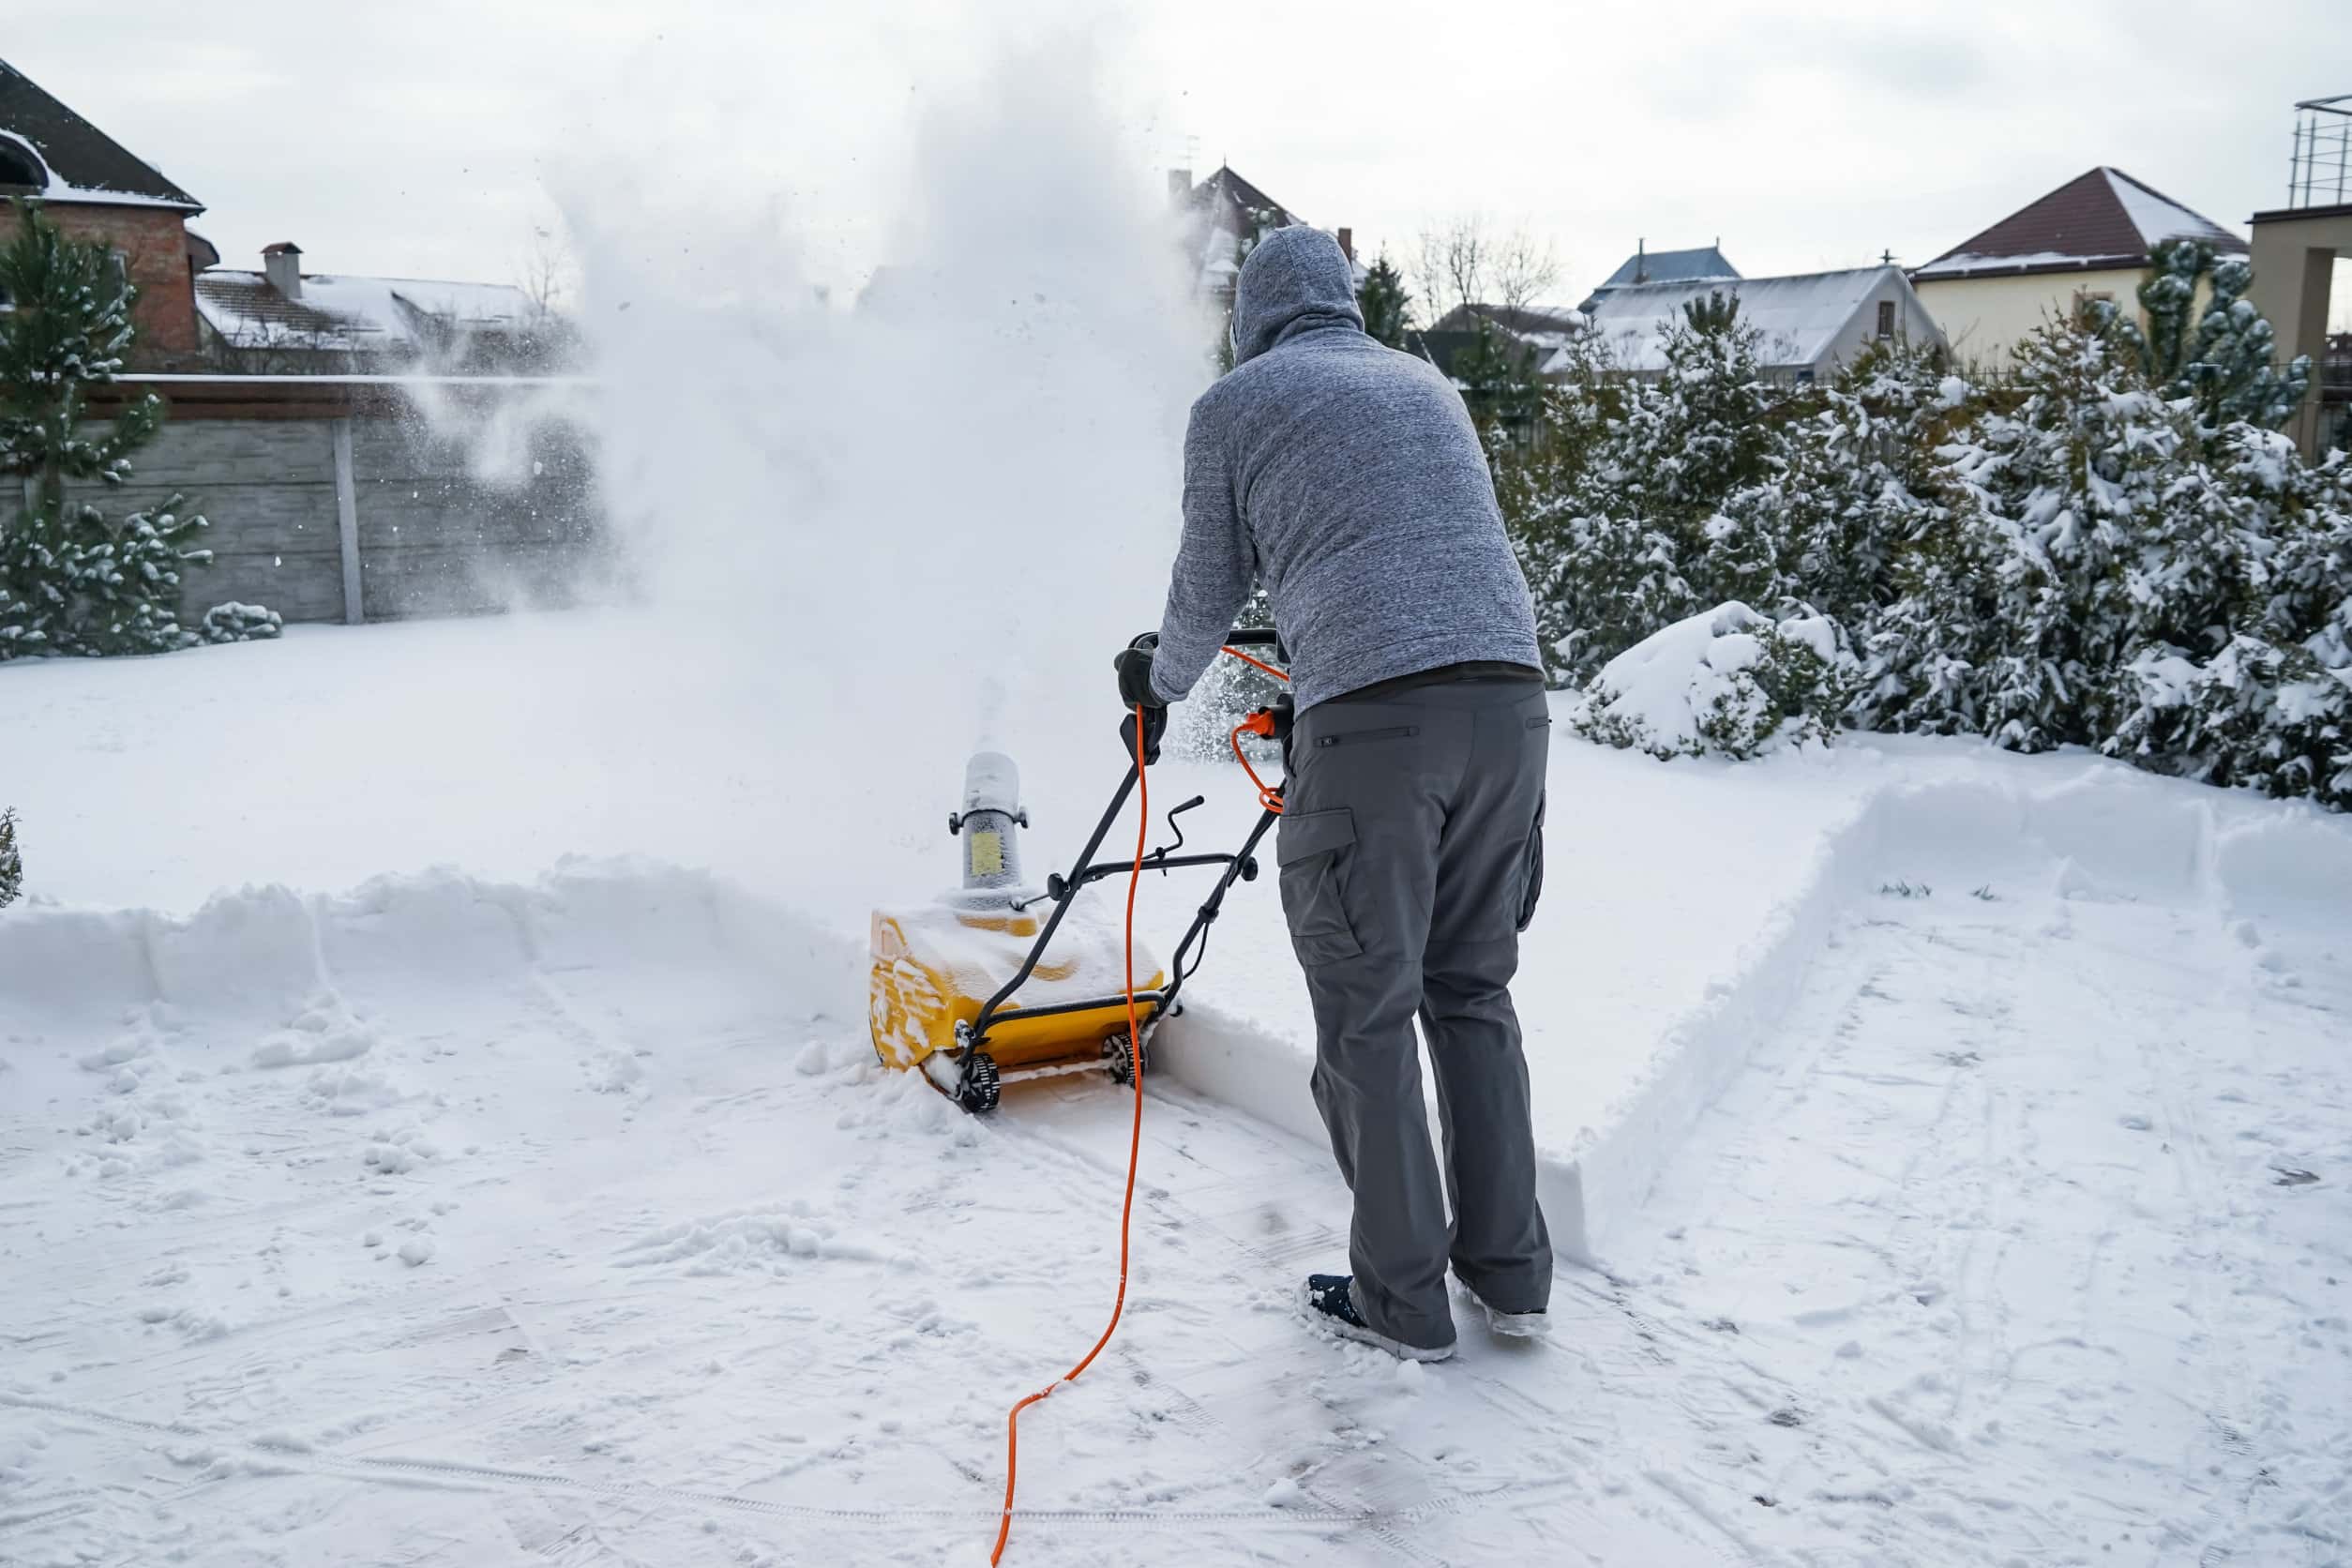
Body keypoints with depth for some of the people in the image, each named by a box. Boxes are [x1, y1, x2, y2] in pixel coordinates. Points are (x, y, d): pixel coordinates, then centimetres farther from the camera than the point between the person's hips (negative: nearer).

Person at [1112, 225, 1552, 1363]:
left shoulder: (1234, 405, 10)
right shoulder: (1426, 384, 26)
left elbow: (1209, 592, 17)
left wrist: (1158, 682, 39)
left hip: (1372, 713, -6)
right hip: (1509, 697, 6)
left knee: (1366, 1017, 6)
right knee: (1472, 993, 17)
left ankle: (1403, 1299, 14)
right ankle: (1511, 1270, 23)